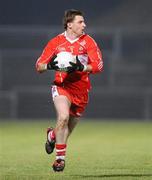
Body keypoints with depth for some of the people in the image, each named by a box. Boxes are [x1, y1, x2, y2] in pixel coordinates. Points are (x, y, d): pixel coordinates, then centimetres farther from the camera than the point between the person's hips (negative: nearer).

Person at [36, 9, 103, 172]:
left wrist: (81, 68, -25)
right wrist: (49, 65, -21)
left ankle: (52, 135, 46)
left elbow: (98, 66, -8)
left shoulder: (88, 41, -2)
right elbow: (39, 66, 2)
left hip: (81, 89, 2)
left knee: (68, 128, 9)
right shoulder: (56, 42, -1)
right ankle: (60, 157, -13)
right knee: (63, 117, -27)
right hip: (61, 86, -2)